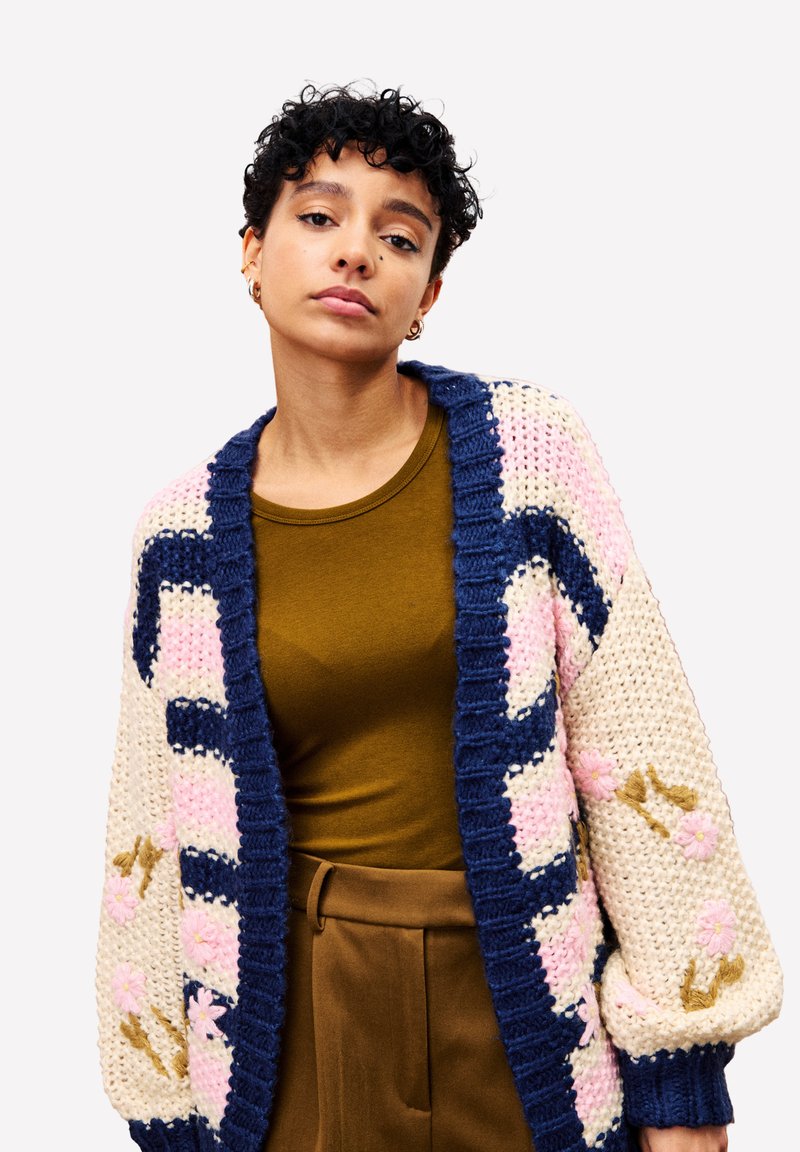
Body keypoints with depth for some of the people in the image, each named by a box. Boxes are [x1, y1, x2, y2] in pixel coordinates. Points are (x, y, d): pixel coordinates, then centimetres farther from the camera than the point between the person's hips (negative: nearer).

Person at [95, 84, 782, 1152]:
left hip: (528, 1000, -1)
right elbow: (154, 836, 4)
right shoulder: (187, 533, -2)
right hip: (300, 1016, 1)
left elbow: (643, 756, -7)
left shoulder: (526, 450, -8)